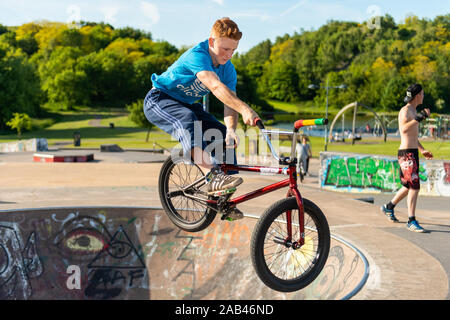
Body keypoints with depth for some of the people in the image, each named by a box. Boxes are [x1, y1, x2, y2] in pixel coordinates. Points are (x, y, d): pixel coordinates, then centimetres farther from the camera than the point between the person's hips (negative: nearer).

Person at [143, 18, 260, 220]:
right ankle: (213, 177, -52)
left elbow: (230, 103, -15)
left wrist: (230, 129, -36)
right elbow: (216, 87, -46)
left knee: (223, 136, -10)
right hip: (160, 99, -7)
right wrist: (245, 109, -58)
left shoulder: (228, 70, -6)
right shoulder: (197, 55, -29)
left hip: (186, 104, 7)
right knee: (187, 121, -39)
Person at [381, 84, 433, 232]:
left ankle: (389, 207, 34)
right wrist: (419, 118, -35)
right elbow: (404, 129, -31)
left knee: (410, 186, 17)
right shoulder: (405, 111, -12)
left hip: (413, 153, 10)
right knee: (414, 186, -14)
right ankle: (411, 221, -12)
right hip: (406, 153, -10)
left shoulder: (413, 111, 19)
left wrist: (422, 150, 26)